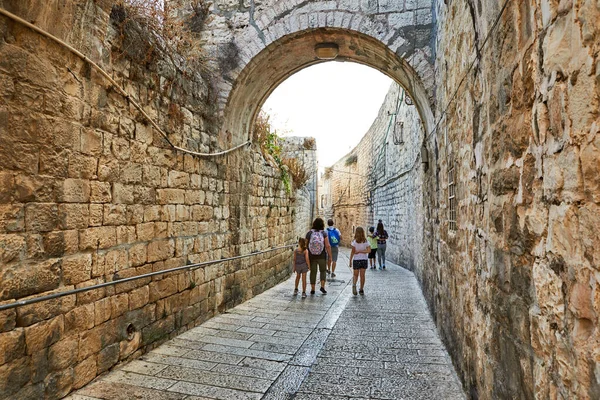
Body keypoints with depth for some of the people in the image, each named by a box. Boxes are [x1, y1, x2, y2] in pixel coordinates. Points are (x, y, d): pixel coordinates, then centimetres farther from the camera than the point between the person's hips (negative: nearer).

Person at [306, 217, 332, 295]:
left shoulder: (309, 233, -6)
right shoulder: (324, 233, -9)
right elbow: (327, 246, -12)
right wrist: (330, 256, -2)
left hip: (312, 256, 1)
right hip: (322, 256, -1)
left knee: (313, 272, 12)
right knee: (322, 271, 18)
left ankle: (312, 289, 16)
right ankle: (322, 286, 6)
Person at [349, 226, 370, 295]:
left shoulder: (354, 242, -9)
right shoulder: (366, 241, -2)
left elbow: (352, 252, -9)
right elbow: (369, 250, -11)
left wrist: (350, 261, -2)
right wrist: (361, 251, -6)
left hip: (356, 260, -2)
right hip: (364, 260, 2)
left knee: (355, 275, 10)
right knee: (362, 275, 11)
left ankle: (354, 285, -16)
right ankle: (361, 289, 15)